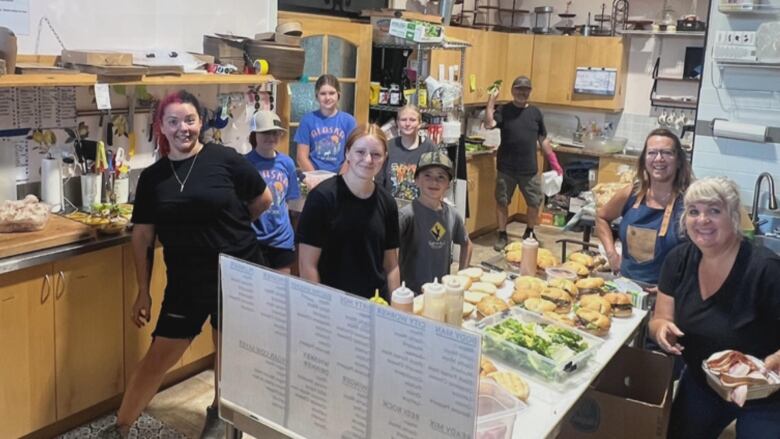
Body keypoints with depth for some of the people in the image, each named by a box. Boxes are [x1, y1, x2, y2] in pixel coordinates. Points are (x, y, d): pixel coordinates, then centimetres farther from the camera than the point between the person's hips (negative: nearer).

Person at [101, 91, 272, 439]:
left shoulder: (224, 159, -8)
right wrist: (143, 292, 4)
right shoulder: (152, 177, 2)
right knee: (158, 356, 7)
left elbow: (263, 201, 3)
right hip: (186, 281, 2)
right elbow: (143, 235, 5)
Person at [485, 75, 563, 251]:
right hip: (506, 169, -2)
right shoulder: (504, 110, -2)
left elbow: (543, 140, 11)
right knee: (502, 202, 5)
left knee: (535, 202, 7)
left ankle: (529, 233, 29)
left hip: (529, 169, 2)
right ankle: (502, 235, 21)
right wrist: (492, 99, -22)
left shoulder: (535, 112, 6)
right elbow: (489, 124, -21)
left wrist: (554, 163, 9)